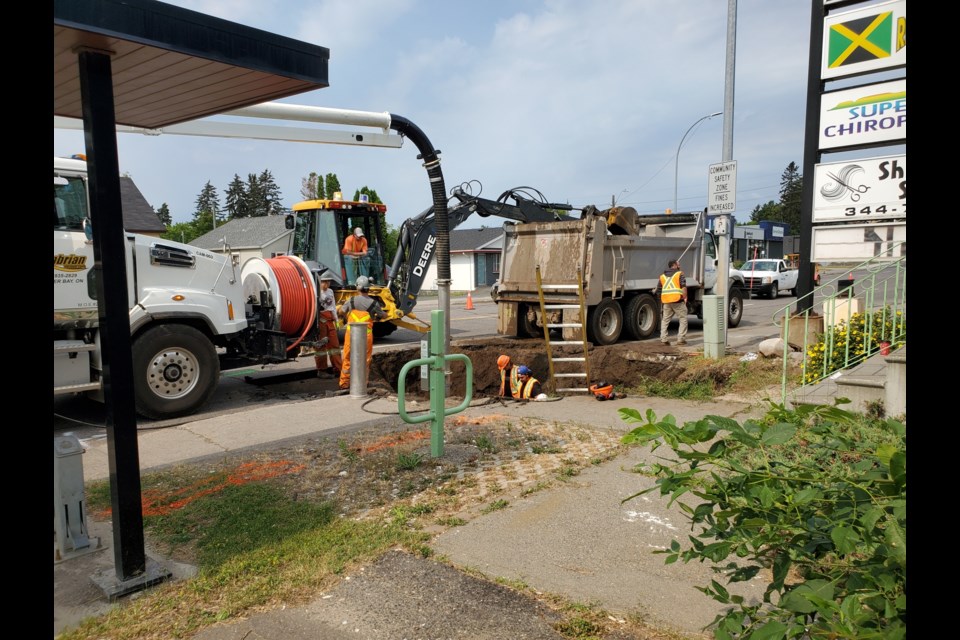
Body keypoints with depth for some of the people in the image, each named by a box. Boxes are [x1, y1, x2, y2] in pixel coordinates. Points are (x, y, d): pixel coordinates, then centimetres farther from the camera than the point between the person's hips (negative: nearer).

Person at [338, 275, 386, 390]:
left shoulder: (351, 301, -1)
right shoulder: (373, 303, -4)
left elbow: (340, 312, 12)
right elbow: (384, 316, 10)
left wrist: (345, 318, 33)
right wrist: (377, 316, 32)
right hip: (366, 335, -1)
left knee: (347, 358, 12)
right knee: (365, 360, 9)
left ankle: (344, 383, 17)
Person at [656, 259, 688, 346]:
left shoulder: (662, 276, 17)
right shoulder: (680, 274, 1)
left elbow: (658, 290, 16)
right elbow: (684, 286, -11)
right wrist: (685, 297, -5)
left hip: (666, 301, 5)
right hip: (678, 300, -5)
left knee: (665, 320, 13)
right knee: (683, 319, 3)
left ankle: (663, 339, 9)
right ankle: (681, 339, -2)